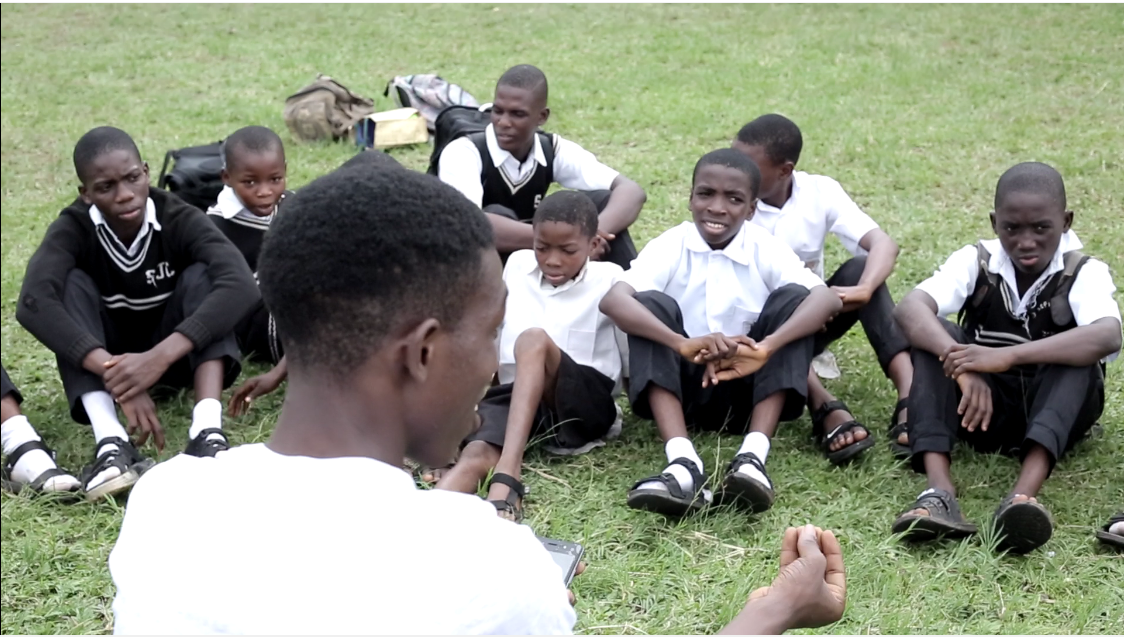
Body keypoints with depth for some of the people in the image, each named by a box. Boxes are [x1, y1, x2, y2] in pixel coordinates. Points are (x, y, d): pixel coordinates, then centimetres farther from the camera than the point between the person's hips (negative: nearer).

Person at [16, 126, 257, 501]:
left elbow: (241, 285, -40)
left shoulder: (180, 220, -22)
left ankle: (207, 432, -44)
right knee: (72, 283, -26)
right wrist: (113, 371, -52)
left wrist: (161, 356, -51)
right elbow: (34, 304, -39)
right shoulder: (73, 230, -20)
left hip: (176, 356, 0)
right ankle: (110, 442, -44)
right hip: (107, 361, 0)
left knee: (201, 274, -26)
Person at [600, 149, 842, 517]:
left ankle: (753, 456, -34)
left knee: (793, 297, -18)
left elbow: (829, 299, -24)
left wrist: (765, 347, -43)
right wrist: (682, 344, -45)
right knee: (651, 303, -24)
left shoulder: (765, 251, -6)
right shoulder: (671, 246, -8)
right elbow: (613, 300, -27)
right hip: (682, 388, 0)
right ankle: (683, 463, -42)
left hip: (747, 388, 1)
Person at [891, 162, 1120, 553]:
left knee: (1081, 351, -30)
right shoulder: (976, 263, -5)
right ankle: (939, 491, -41)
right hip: (984, 408, 1)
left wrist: (1005, 356, -45)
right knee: (932, 335, -23)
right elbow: (909, 309, -25)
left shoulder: (1085, 274, -10)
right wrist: (962, 366, -44)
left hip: (1056, 410, -1)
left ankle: (1024, 494, -49)